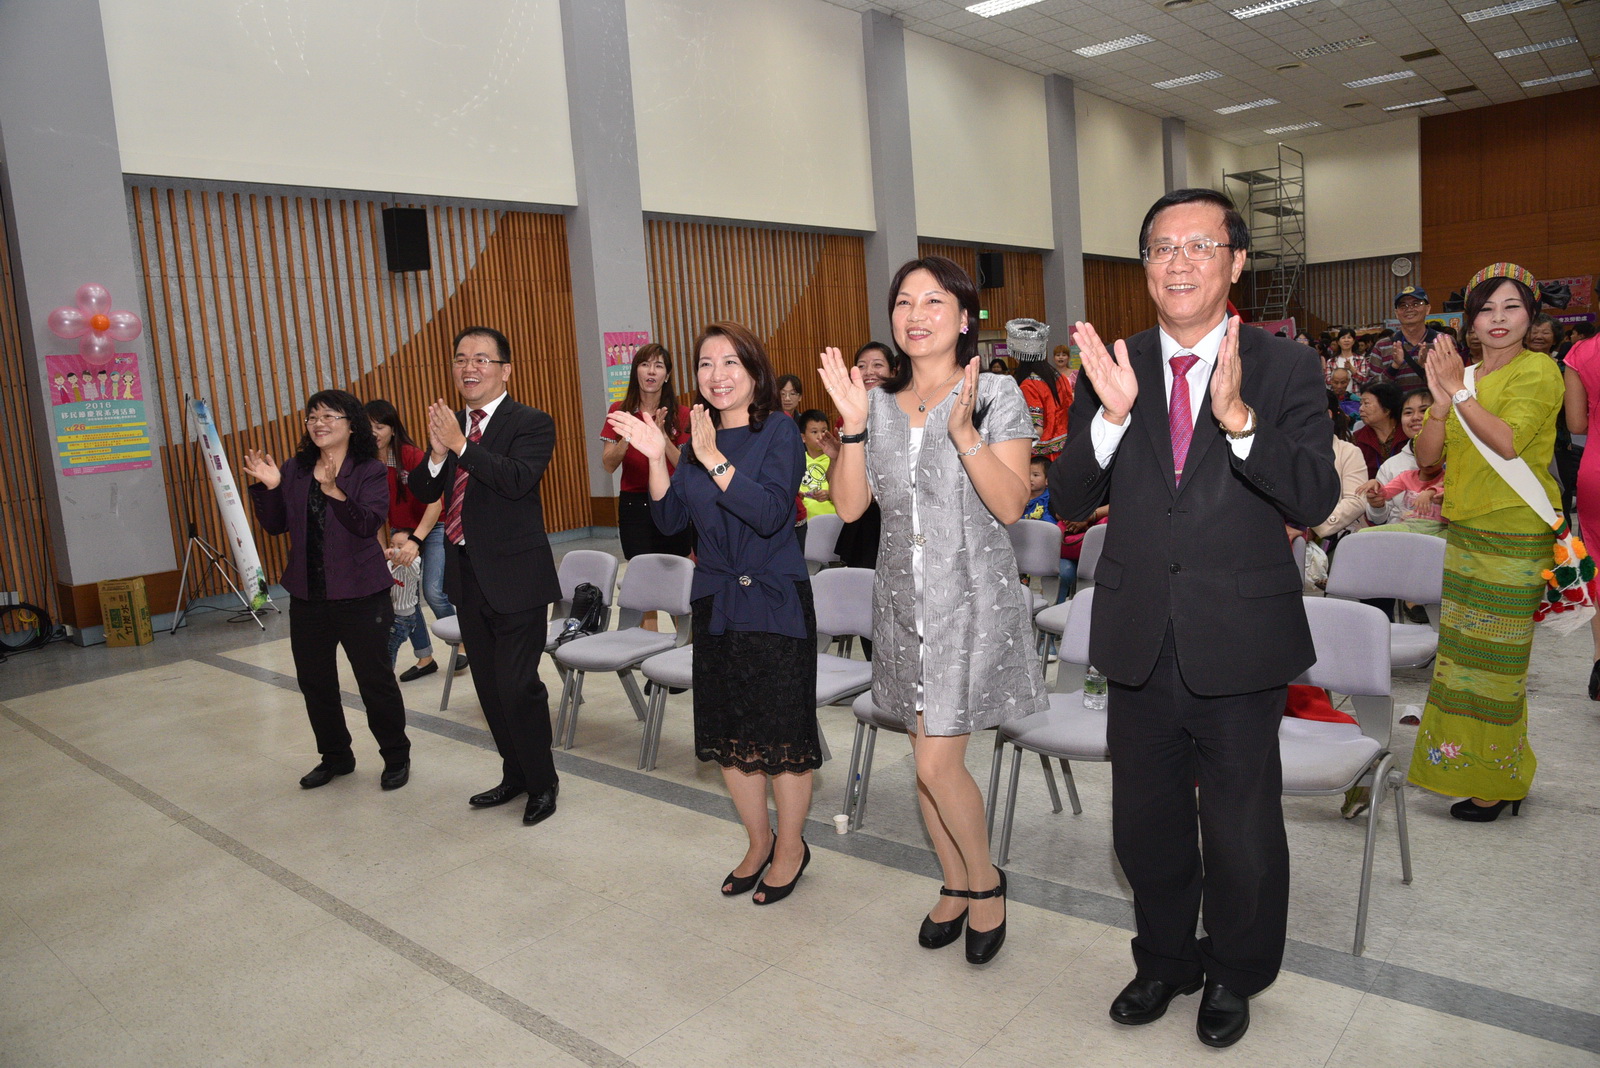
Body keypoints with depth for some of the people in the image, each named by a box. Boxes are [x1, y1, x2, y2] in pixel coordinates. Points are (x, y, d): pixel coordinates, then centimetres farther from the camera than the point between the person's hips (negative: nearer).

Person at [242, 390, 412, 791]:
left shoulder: (369, 470, -7)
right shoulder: (295, 469, 8)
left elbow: (368, 523, -21)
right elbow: (275, 525, 7)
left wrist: (335, 491, -33)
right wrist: (266, 488, -8)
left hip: (359, 593, -5)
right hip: (307, 595, 6)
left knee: (375, 679, 0)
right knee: (314, 682, 14)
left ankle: (396, 757, 18)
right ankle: (335, 757, 32)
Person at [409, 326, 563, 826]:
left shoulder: (531, 424, -10)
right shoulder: (448, 424, 10)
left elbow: (517, 479, -27)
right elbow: (422, 492, 4)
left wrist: (460, 444, -27)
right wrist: (437, 453, -14)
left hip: (515, 576, -7)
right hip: (467, 574, 7)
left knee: (517, 686, -5)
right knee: (489, 685, 16)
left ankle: (542, 782, 16)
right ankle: (515, 775, 33)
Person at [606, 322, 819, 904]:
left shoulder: (779, 432, -9)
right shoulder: (699, 440, 9)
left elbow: (770, 513, -22)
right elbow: (670, 519, 3)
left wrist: (713, 458, -25)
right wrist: (656, 458, -10)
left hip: (775, 600, -6)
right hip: (716, 600, 6)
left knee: (781, 730, 2)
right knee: (727, 733, 13)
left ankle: (791, 847, 24)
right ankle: (758, 841, 32)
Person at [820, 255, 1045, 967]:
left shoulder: (997, 395, -6)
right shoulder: (879, 403, 7)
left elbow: (1010, 505, -14)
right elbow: (849, 504, 1)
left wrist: (963, 431, -25)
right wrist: (853, 425, -11)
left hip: (973, 601, -5)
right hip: (903, 599, 5)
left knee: (938, 763, -6)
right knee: (925, 756, 13)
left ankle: (985, 881, 22)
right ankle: (957, 884, 35)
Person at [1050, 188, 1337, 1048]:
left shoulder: (1285, 369, -5)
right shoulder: (1111, 367, 0)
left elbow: (1316, 500, -17)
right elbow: (1067, 503, -6)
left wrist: (1238, 418, -31)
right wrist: (1111, 415, -22)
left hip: (1240, 646, -2)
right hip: (1140, 644, 3)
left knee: (1243, 830, 15)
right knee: (1145, 824, 19)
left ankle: (1234, 975, 42)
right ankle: (1165, 959, 44)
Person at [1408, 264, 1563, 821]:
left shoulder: (1538, 370, -8)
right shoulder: (1464, 375, 10)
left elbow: (1510, 442, -24)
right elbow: (1426, 455, 2)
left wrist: (1459, 391, -24)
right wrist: (1442, 401, -13)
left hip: (1514, 534, -7)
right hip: (1465, 532, 7)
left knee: (1492, 656, -1)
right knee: (1464, 652, 14)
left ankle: (1493, 783, 12)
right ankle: (1468, 764, 28)